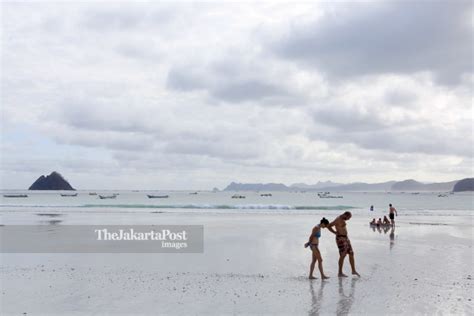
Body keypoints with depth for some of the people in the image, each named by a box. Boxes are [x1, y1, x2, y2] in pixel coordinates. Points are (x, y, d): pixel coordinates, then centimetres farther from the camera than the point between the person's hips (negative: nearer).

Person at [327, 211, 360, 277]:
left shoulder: (342, 219, 14)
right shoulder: (338, 220, -16)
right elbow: (328, 226, -18)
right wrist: (335, 232, -9)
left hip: (345, 238, 10)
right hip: (340, 239, -10)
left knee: (351, 254, 9)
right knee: (343, 256, -7)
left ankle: (353, 271, 17)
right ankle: (340, 273, 1)